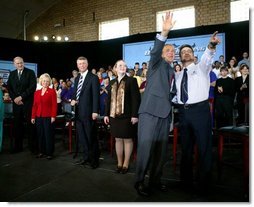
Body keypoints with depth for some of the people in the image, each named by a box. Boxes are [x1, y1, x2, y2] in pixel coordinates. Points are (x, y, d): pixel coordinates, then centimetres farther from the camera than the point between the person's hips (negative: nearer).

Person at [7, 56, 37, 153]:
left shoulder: (30, 72, -2)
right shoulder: (12, 74, 13)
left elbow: (33, 87, -10)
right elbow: (9, 87, 12)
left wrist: (21, 97, -12)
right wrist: (14, 99, -3)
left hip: (28, 102, -4)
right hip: (16, 103, 4)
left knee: (30, 124, 0)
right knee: (17, 124, 8)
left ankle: (33, 146, 8)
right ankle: (18, 146, 18)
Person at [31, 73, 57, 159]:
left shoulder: (52, 91, -1)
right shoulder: (37, 92, 12)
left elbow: (54, 105, -6)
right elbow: (34, 105, 11)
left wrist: (53, 116, -13)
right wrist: (33, 117, 7)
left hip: (48, 116, -4)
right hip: (39, 117, 5)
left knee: (48, 134, 0)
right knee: (40, 134, 9)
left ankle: (49, 153, 9)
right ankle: (41, 151, 20)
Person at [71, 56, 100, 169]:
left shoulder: (93, 78, -7)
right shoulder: (77, 78, 16)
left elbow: (96, 95, -12)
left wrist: (95, 111, -18)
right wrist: (73, 100, 0)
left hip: (88, 112, -7)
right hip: (78, 112, 7)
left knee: (91, 137, 1)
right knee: (81, 137, 13)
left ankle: (94, 160, 14)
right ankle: (86, 157, 28)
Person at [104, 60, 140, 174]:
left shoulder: (131, 80, -2)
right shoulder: (112, 82, 14)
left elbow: (136, 98, -8)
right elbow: (109, 99, 14)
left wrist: (134, 115, -15)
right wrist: (106, 114, 9)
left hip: (127, 115, -5)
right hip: (114, 115, 5)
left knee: (127, 139, 5)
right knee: (118, 139, 12)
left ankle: (126, 164, 17)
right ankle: (119, 163, 24)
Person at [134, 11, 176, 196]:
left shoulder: (173, 72, 23)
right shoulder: (157, 63, 5)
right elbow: (155, 51, -18)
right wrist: (164, 32, -32)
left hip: (165, 112, 7)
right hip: (151, 110, -7)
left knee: (161, 149, 9)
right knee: (145, 147, -7)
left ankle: (155, 180, 22)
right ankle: (140, 181, 6)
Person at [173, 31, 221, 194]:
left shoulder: (201, 68, 6)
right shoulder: (178, 75, 18)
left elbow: (207, 57, -16)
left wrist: (211, 45, -36)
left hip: (200, 110, -4)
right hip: (183, 112, 5)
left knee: (204, 147, 0)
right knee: (186, 148, 13)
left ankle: (203, 184, 16)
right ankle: (186, 182, 28)